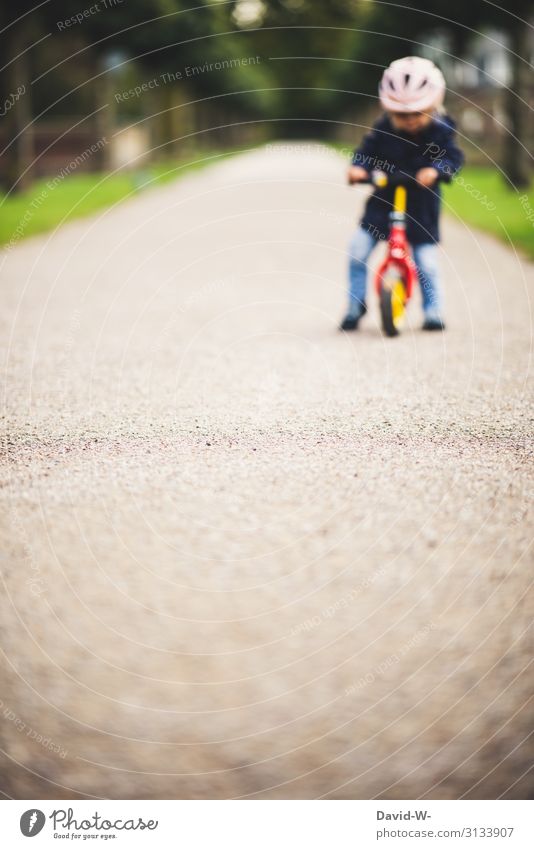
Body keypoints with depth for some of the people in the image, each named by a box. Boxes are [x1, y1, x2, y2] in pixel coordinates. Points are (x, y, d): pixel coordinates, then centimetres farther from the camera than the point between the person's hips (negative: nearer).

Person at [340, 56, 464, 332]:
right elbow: (367, 151, -6)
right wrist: (358, 168, -29)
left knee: (426, 263, -3)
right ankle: (355, 306, 7)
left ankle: (433, 311, 18)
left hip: (421, 206, -1)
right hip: (383, 201, 2)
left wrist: (435, 170, -39)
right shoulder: (383, 129, -6)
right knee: (357, 251, -9)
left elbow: (452, 157, -19)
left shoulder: (439, 132, -10)